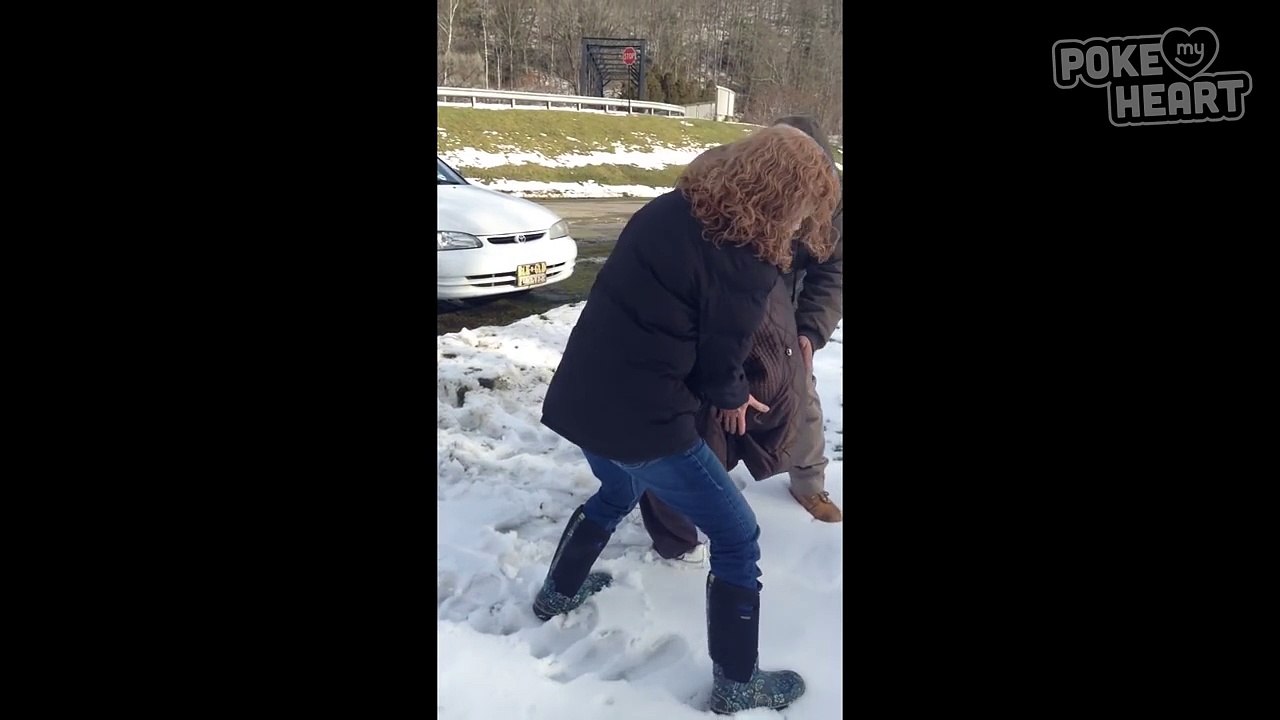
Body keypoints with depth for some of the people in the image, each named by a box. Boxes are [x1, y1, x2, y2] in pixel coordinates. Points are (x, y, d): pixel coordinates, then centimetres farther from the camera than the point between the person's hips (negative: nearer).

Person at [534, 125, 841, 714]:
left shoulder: (665, 209, 4)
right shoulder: (747, 262, -16)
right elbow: (718, 363, -8)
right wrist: (733, 397, 15)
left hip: (579, 398, 8)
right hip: (642, 421, -8)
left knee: (617, 492, 37)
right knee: (737, 539, 10)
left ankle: (557, 594, 52)